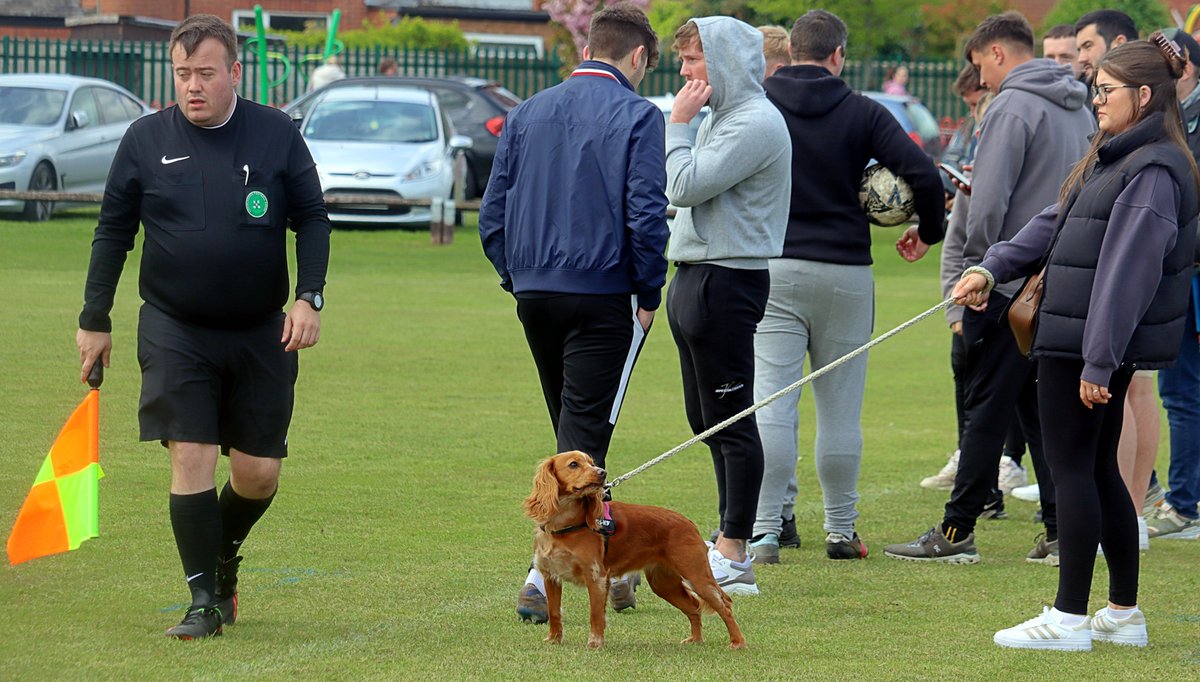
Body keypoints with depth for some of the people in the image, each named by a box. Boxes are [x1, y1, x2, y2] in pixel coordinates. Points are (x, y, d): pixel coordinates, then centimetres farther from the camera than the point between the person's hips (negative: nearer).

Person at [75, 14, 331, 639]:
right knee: (191, 456, -11)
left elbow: (312, 218, 6)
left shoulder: (276, 134, -1)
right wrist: (94, 319, 6)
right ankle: (205, 600, -2)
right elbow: (113, 231, 7)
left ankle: (224, 555, 33)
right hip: (174, 331, -1)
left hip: (261, 332, 1)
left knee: (259, 473, 3)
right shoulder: (146, 139, 0)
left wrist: (310, 297, -6)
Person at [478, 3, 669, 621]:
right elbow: (646, 216, -14)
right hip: (603, 297, -6)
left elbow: (492, 215, 9)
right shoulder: (637, 117, -7)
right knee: (583, 437, -4)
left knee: (576, 433, 18)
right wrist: (648, 296, -3)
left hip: (535, 294, 6)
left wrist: (517, 281, 14)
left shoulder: (527, 114, 10)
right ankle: (543, 578, -15)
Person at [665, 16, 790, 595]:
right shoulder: (722, 118, 17)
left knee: (730, 421, -7)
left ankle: (734, 558, -6)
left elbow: (686, 186, -21)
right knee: (708, 422, 15)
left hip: (725, 282, -11)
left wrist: (678, 123, -12)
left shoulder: (755, 123, -15)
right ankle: (728, 544, 23)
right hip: (696, 280, 11)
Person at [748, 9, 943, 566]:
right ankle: (841, 531, 14)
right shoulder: (862, 113, -1)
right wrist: (928, 231, 10)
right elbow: (922, 174, -7)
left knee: (770, 404, -3)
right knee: (839, 407, 9)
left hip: (770, 269, 0)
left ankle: (764, 531, -8)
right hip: (844, 272, 0)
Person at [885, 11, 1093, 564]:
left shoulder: (1012, 107, -13)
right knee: (1042, 405, 11)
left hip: (1010, 284, -8)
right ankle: (1064, 530, 7)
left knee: (987, 408, -4)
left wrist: (975, 265, -7)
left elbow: (990, 201, -18)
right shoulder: (1079, 111, 14)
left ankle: (956, 531, 0)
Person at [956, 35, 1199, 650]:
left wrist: (1099, 361, -24)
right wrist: (992, 268, 8)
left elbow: (1128, 271, -22)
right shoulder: (1112, 159, 16)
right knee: (1097, 469, 13)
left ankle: (1068, 619, -2)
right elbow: (1054, 226, 20)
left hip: (1096, 345, -10)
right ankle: (1123, 614, 19)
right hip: (1080, 343, 10)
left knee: (1071, 466, -5)